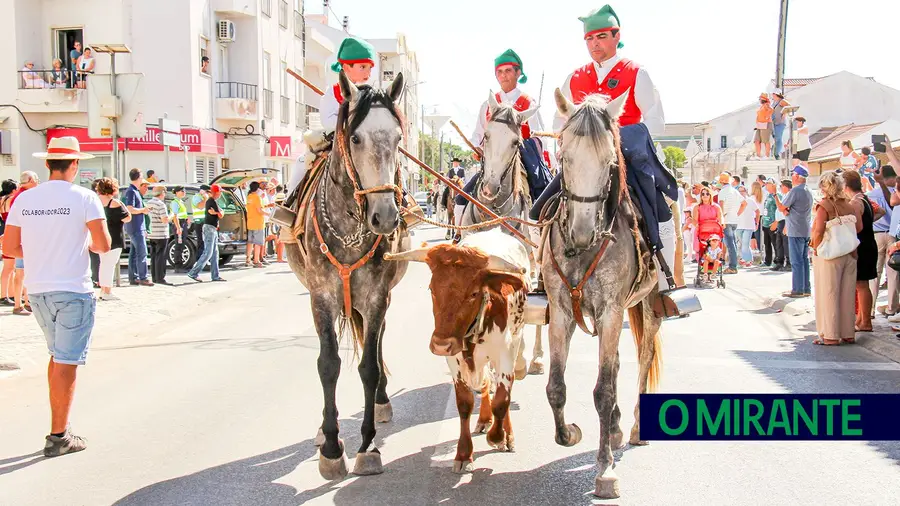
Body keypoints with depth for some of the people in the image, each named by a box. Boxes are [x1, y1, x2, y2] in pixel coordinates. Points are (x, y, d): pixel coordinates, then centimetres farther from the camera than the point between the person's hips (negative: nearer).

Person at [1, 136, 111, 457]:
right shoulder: (84, 198, -10)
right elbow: (103, 245, -14)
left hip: (37, 290, 5)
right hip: (73, 290, -5)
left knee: (57, 355, 21)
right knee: (66, 362, 1)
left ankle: (58, 424, 23)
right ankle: (58, 436, 5)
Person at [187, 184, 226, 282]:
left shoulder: (209, 201, 16)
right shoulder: (212, 202, -15)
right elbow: (220, 215, -14)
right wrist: (221, 212, 6)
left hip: (213, 229, 10)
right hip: (210, 228, -10)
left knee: (214, 253, 10)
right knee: (207, 253, -11)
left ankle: (215, 275, 11)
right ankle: (193, 273, -9)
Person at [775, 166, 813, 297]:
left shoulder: (795, 191, -15)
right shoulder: (808, 192, 15)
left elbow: (781, 208, -10)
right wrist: (787, 211, 2)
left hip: (795, 232, -9)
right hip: (806, 231, 9)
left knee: (796, 261, -6)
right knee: (804, 260, 12)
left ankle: (797, 290, -4)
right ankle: (806, 289, 14)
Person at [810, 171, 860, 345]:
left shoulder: (824, 205, -11)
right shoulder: (850, 205, 5)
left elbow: (819, 231, -20)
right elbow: (859, 228, 3)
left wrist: (816, 247, -5)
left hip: (829, 255, -5)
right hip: (850, 255, 5)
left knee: (828, 294, 2)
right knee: (847, 295, 12)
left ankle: (830, 335, 4)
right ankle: (848, 333, 19)